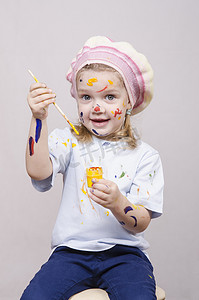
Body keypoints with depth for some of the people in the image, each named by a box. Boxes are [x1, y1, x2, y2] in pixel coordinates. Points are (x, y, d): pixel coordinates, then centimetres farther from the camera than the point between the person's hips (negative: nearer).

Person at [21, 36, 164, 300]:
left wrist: (117, 203, -27)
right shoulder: (69, 142, 3)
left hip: (124, 253, 0)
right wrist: (39, 118, -24)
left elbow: (140, 223, -6)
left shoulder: (144, 156, 0)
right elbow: (38, 171, -18)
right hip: (72, 251, 1)